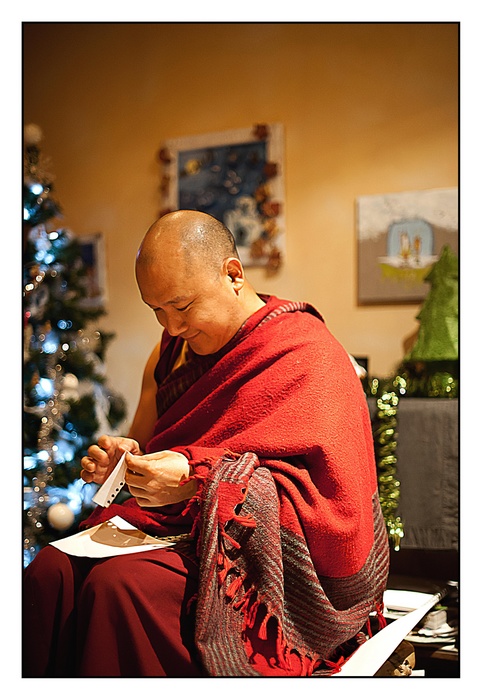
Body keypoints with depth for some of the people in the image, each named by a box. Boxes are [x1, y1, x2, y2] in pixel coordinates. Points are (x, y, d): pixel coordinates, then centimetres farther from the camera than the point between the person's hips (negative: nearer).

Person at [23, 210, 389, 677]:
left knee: (119, 584, -29)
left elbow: (333, 503, -18)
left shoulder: (306, 356, -11)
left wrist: (197, 480, -24)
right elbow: (144, 442, 22)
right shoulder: (174, 349, 11)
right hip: (179, 531, 7)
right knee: (51, 568, -19)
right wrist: (119, 457, -4)